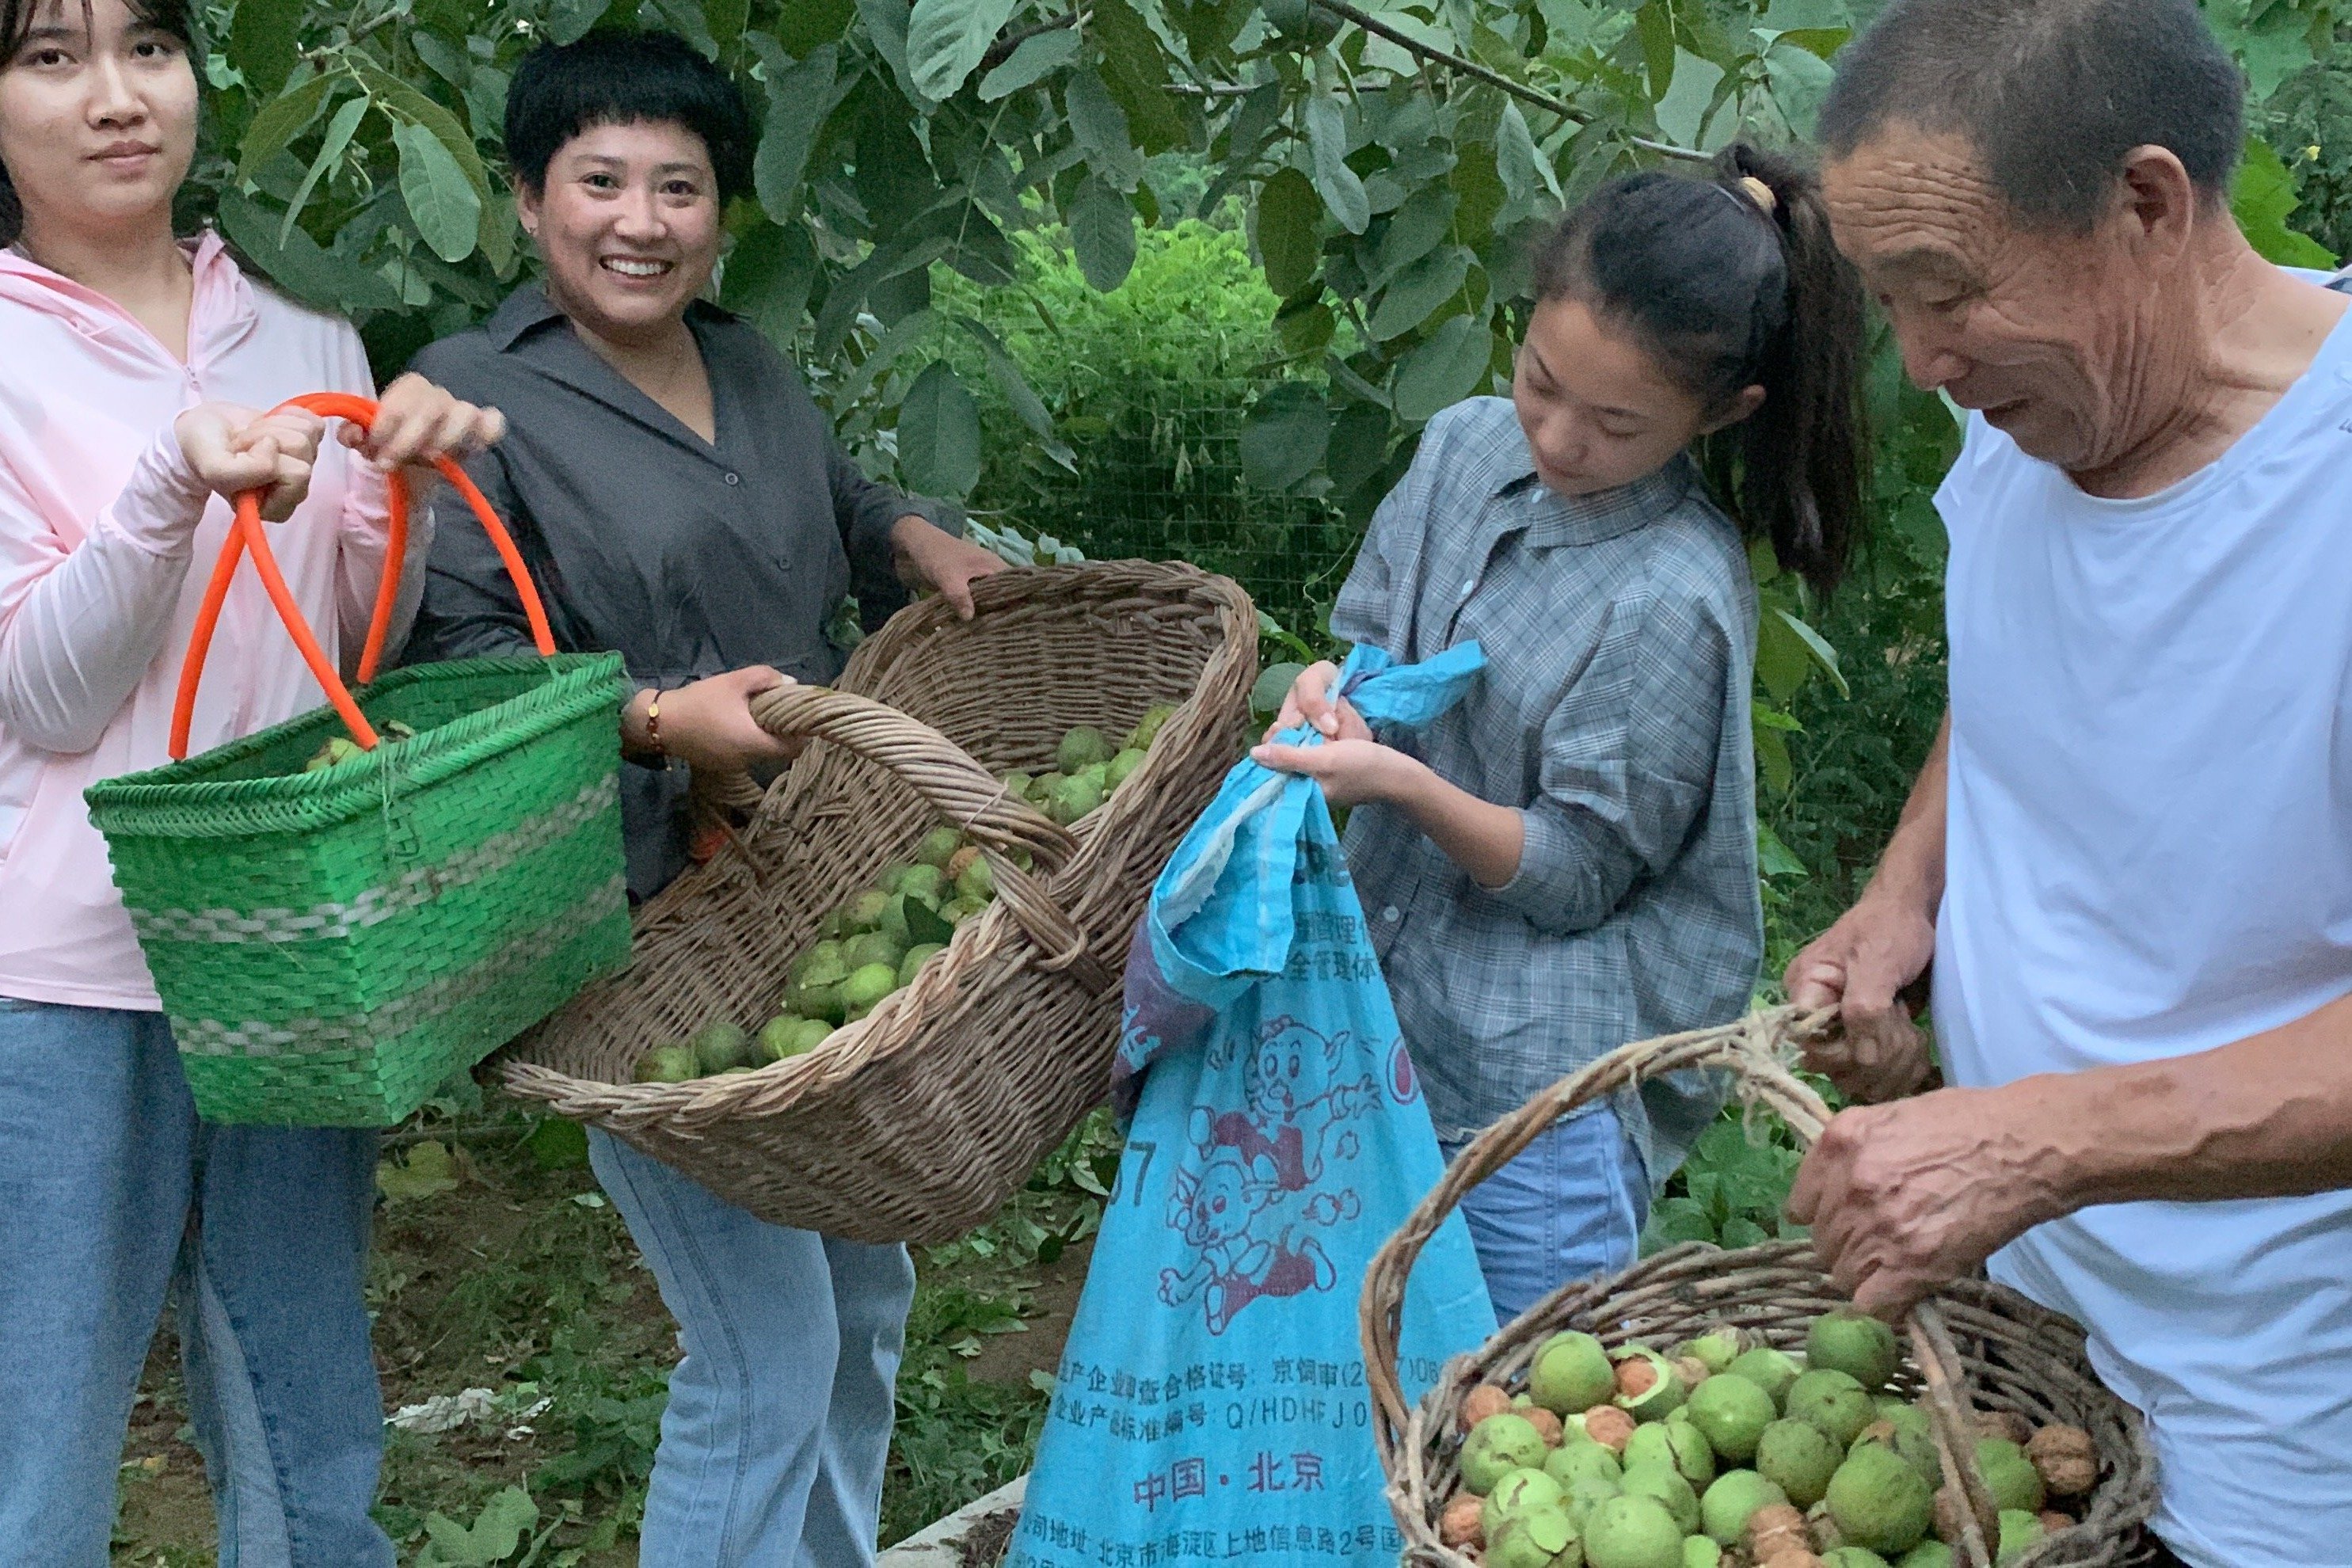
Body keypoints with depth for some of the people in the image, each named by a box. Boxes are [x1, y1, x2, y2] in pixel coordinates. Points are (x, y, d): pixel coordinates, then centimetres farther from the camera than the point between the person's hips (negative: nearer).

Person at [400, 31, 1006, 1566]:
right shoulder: (476, 390, -10)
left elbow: (837, 497, 30)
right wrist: (662, 718, -28)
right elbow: (460, 655, -17)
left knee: (866, 1298, 20)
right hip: (649, 936, -8)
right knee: (768, 1354, -8)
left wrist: (917, 534, 9)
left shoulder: (752, 365, 11)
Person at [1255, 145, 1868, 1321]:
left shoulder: (1676, 600, -20)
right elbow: (1372, 631, 14)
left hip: (1547, 1089, -6)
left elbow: (1575, 875, -15)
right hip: (1390, 1008, 7)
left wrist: (1403, 784, -28)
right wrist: (1330, 694, -9)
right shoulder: (1467, 446, 0)